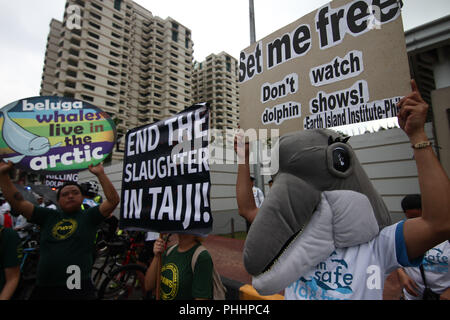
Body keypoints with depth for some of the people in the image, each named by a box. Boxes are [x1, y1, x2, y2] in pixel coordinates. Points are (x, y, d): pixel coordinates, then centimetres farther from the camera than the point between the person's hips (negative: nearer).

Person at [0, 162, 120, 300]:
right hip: (43, 289, 4)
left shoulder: (89, 216, 1)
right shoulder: (48, 216, 11)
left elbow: (113, 200, -11)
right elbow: (18, 202, 9)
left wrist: (100, 175, -16)